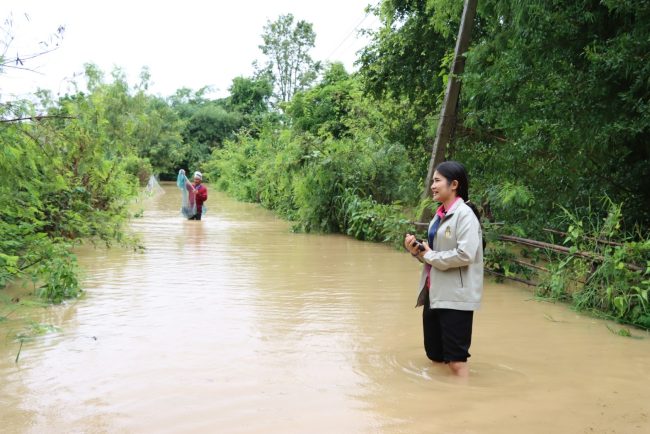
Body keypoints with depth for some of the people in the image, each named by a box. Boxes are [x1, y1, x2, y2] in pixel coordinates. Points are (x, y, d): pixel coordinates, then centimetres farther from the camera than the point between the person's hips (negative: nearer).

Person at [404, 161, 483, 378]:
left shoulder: (464, 214, -13)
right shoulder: (440, 214, 13)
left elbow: (465, 254, -25)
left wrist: (430, 256, -13)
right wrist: (417, 250, 0)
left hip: (455, 296, -9)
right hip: (434, 293, 9)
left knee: (456, 358, 0)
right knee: (435, 355, 17)